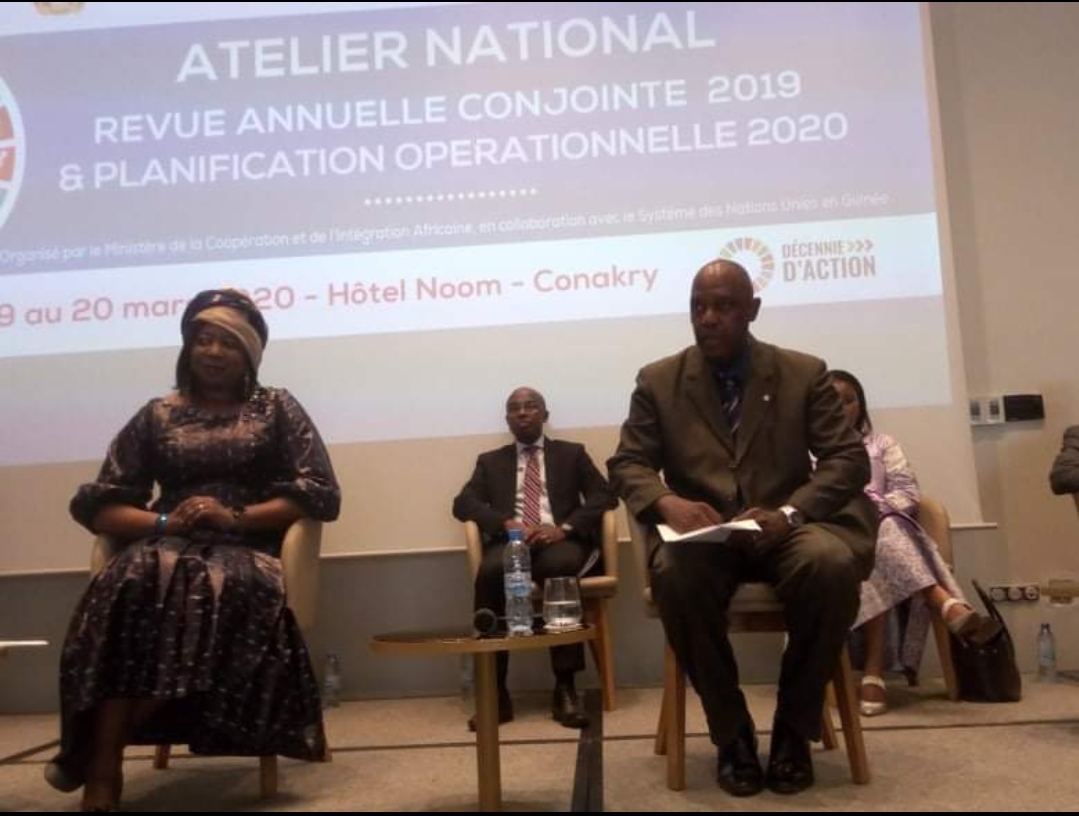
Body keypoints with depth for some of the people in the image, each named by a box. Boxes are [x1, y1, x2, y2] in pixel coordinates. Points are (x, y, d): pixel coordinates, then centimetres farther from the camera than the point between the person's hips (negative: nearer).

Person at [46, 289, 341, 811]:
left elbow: (321, 494, 3)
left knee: (220, 587, -38)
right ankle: (103, 773, -30)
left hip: (246, 549, -1)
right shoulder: (157, 415, 19)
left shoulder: (277, 408, 14)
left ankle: (96, 754, -26)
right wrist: (164, 521, -8)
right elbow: (96, 505, 12)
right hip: (169, 546, 2)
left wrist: (237, 517, -11)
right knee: (136, 581, -36)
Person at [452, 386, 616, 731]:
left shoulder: (572, 453, 20)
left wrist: (564, 527, -12)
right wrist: (506, 523, -12)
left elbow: (605, 495, 6)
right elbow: (463, 503, 8)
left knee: (560, 565, -37)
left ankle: (565, 688, -32)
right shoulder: (490, 461, 23)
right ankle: (495, 693, -30)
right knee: (490, 571, -35)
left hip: (561, 541, -1)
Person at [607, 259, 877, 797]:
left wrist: (790, 513, -20)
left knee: (833, 564, -33)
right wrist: (667, 502, -21)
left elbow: (849, 458, -1)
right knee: (674, 572, -34)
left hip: (784, 528, 0)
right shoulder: (657, 381, 7)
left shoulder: (805, 373, 6)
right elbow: (626, 464, 3)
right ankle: (731, 732, -10)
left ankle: (794, 729, -9)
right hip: (700, 532, 0)